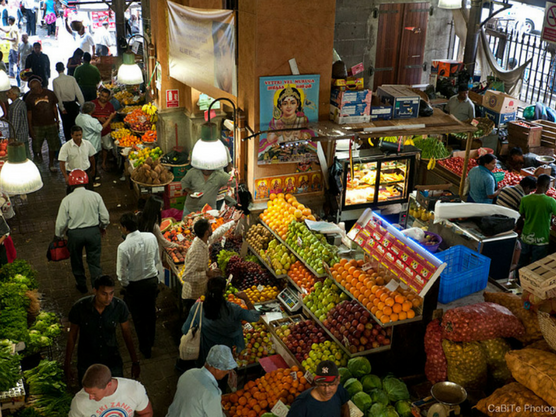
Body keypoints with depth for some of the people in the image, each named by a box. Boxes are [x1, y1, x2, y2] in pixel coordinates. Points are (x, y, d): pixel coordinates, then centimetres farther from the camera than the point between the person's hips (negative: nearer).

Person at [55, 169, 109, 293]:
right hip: (93, 231, 1)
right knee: (94, 261, 13)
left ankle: (82, 286, 35)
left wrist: (59, 236, 12)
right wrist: (103, 227, 19)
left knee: (76, 261, 21)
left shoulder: (67, 200, -12)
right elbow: (105, 217, -3)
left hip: (75, 234, -1)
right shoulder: (95, 196, -9)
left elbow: (61, 223, -7)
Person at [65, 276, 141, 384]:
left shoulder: (120, 306, -19)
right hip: (86, 364, 0)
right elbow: (72, 335, -5)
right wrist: (67, 363, 3)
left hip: (113, 363, 1)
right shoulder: (79, 308, -21)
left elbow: (127, 334, -5)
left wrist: (135, 362, 1)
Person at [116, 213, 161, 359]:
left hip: (135, 286, -5)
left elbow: (122, 274, -18)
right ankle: (150, 341, 46)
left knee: (138, 318, 16)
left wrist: (125, 285, 1)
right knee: (151, 312, 25)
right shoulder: (151, 237, -12)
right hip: (153, 280, 5)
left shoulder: (123, 247, -26)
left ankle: (145, 348, 30)